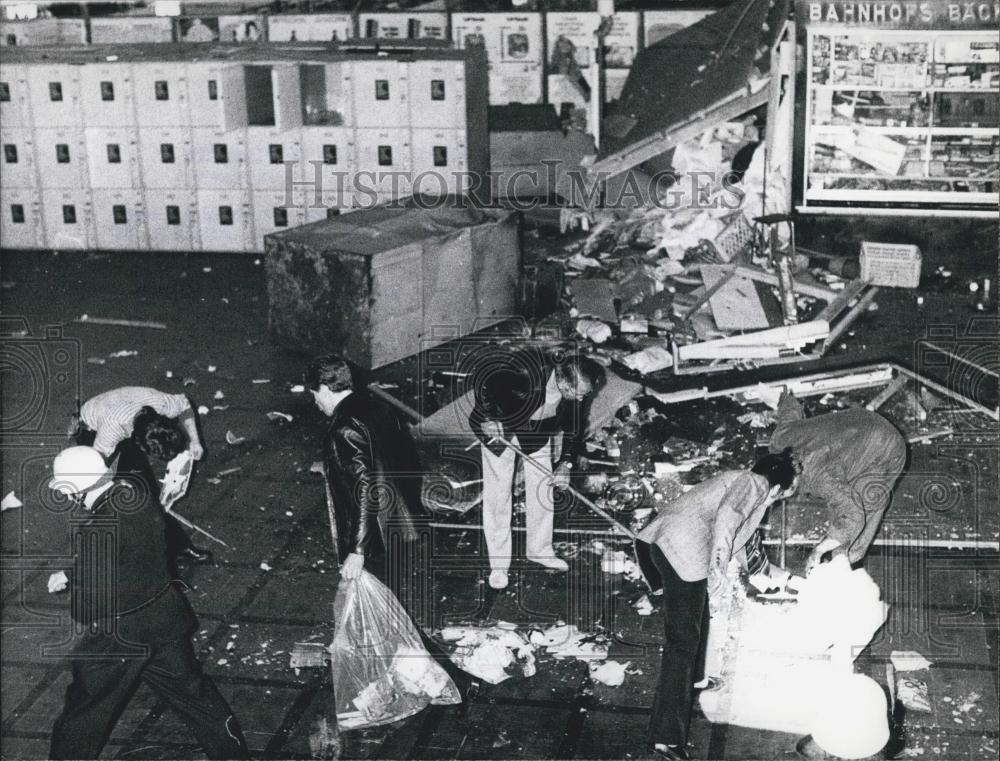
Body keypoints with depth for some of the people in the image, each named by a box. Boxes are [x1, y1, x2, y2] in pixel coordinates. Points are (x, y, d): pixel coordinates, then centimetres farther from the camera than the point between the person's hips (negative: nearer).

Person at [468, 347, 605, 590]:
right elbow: (485, 364, -29)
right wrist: (489, 416, -26)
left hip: (537, 431, 5)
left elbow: (575, 426, -7)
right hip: (497, 426, -4)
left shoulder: (578, 388, -24)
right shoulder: (526, 371, -42)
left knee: (542, 488, 8)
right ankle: (498, 565, 9)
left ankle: (540, 551, 27)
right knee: (497, 494, -2)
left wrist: (566, 463, -17)